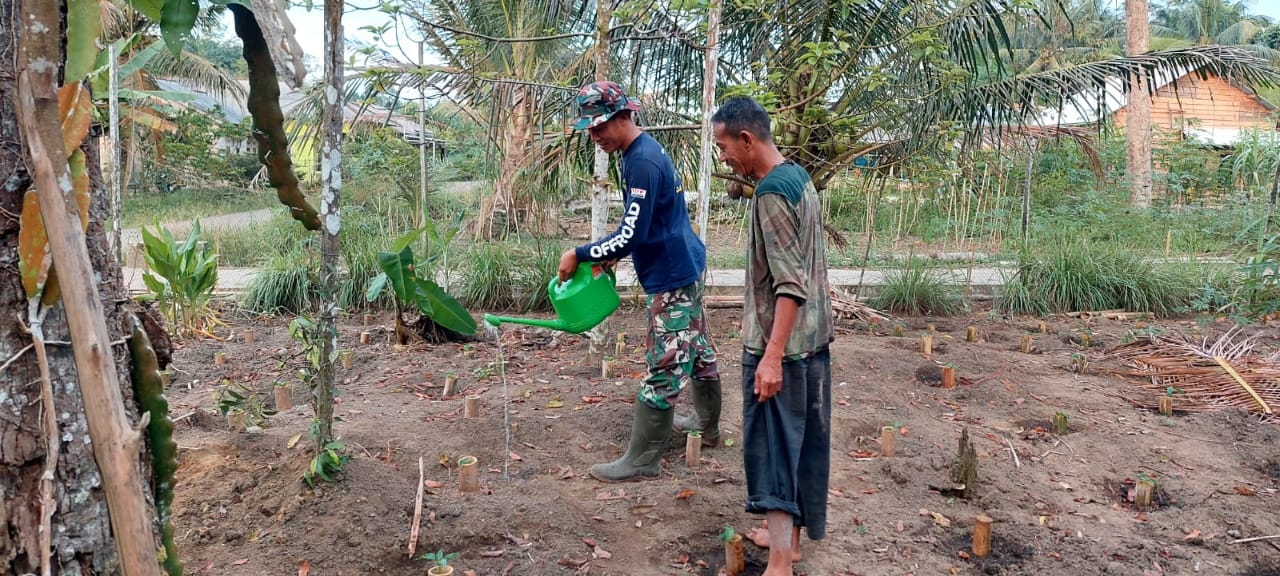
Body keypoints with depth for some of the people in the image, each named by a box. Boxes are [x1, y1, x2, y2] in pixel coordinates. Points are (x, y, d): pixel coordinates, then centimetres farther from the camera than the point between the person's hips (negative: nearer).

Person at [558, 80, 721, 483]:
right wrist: (612, 255, 7)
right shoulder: (644, 151, 9)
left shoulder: (642, 162, -23)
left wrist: (579, 255, -16)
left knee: (663, 368, -5)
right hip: (685, 266, 11)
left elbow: (631, 235, -26)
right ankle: (708, 426, 38)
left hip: (672, 276, -11)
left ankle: (642, 461, 2)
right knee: (697, 349, 22)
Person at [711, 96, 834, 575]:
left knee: (772, 447, -5)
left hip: (782, 343, -10)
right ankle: (789, 535, 30)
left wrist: (771, 355, -27)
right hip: (813, 337, 10)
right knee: (802, 439, 16)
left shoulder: (771, 192, -19)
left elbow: (790, 283, -25)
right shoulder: (800, 178, 10)